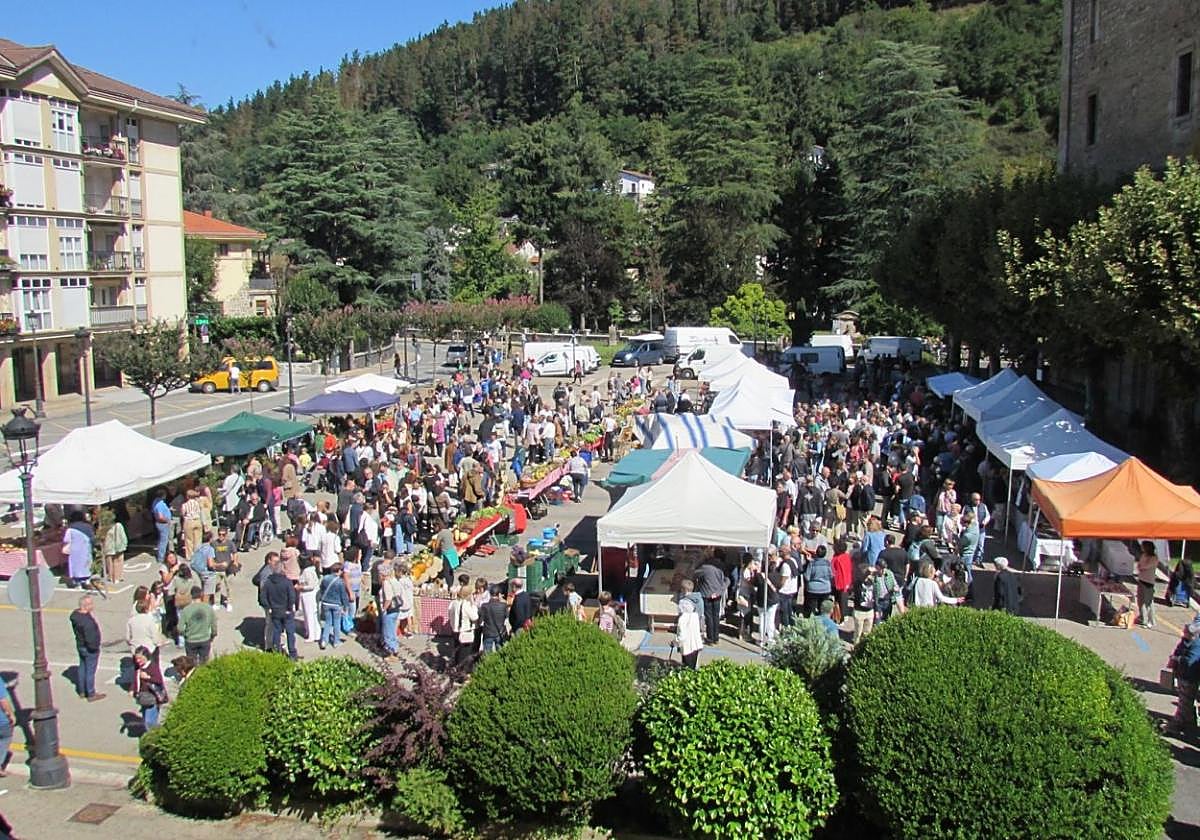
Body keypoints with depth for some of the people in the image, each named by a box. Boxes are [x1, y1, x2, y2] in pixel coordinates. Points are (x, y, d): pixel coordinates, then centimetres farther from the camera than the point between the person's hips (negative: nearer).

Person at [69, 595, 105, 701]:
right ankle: (91, 695, 19)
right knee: (90, 671, 6)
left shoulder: (75, 615, -6)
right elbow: (90, 639, -32)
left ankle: (81, 691, 39)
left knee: (82, 667, 24)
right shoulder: (88, 621, -35)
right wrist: (94, 647, -15)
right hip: (90, 649, -9)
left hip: (80, 645, 9)